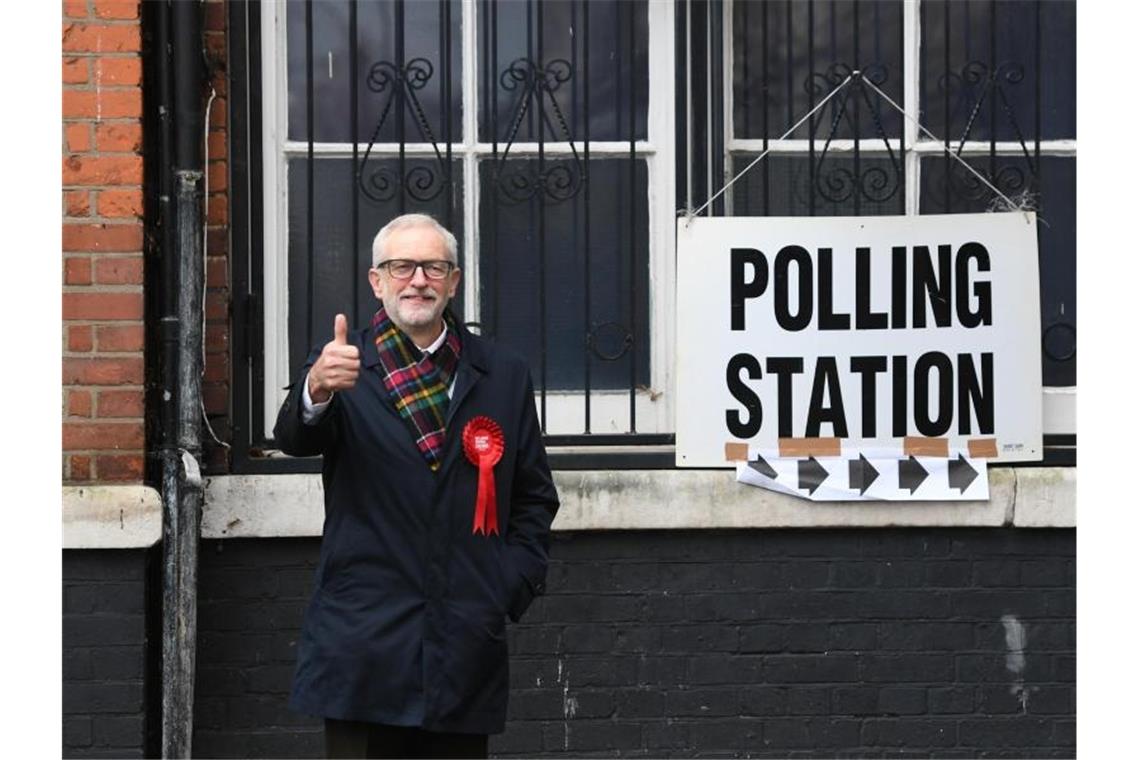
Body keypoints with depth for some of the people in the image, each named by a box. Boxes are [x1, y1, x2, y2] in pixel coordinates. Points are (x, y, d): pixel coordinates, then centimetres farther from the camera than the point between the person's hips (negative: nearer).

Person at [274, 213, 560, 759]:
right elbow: (294, 438, -17)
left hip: (467, 645, 3)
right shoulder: (346, 367, 3)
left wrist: (514, 585, 2)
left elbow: (535, 497, 15)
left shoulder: (504, 375, 11)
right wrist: (317, 390, -39)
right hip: (365, 646, -2)